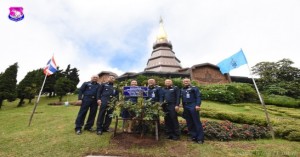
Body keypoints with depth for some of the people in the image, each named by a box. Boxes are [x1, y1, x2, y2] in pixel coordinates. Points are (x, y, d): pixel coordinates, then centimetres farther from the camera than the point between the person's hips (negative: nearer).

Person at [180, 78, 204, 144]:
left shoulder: (194, 88, 2)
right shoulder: (182, 90, 17)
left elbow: (198, 97, -6)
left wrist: (198, 105, -18)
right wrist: (183, 107, 14)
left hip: (193, 106, -5)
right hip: (186, 107, 6)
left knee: (197, 122, -4)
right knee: (189, 123, 10)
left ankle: (200, 138, 4)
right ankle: (193, 137, 20)